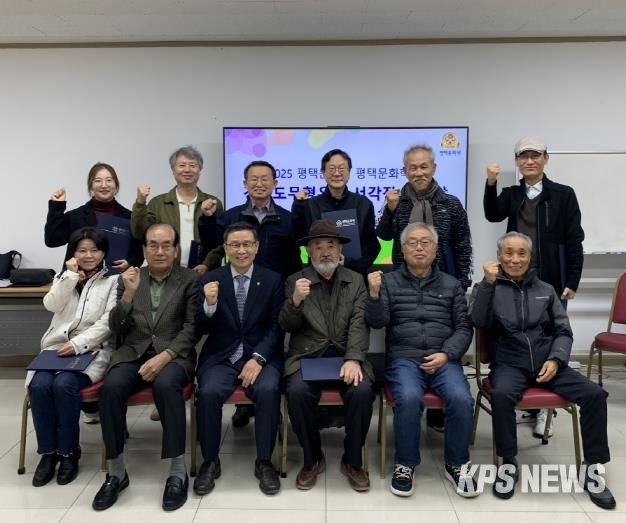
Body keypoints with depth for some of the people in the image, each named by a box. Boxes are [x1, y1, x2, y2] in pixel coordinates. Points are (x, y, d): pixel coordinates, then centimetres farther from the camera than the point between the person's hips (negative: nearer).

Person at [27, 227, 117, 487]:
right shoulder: (64, 277, 19)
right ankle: (48, 451, -6)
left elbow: (108, 322, -7)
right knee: (39, 385, -24)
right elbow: (51, 304, -1)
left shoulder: (113, 280, 3)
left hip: (92, 349, -4)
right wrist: (71, 276, -9)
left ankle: (69, 452, -10)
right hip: (57, 347, 4)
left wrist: (78, 343, -17)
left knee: (64, 384, -30)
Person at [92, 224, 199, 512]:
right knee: (111, 387, -28)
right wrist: (128, 295, -11)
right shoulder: (129, 278, 12)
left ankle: (178, 472, -21)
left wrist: (165, 356, -20)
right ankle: (116, 472, -10)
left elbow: (192, 328, -4)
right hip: (133, 353, 3)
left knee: (165, 384, -35)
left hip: (174, 354, -2)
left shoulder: (190, 279, 4)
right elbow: (116, 329, 7)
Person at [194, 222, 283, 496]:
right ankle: (210, 462, -5)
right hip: (220, 358, 1)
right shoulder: (211, 279, 5)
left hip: (261, 356, 0)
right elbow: (201, 329, 1)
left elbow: (276, 327, -1)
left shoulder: (273, 280, 3)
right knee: (208, 392, -28)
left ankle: (264, 462, -9)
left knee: (268, 390, -30)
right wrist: (209, 304, -20)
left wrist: (258, 358, -16)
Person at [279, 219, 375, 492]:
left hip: (346, 355, 1)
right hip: (307, 355, 0)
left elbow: (359, 323, -2)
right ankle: (312, 459, -3)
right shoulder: (295, 281, 9)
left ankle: (353, 461, -2)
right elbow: (287, 325, 2)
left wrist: (353, 359, -19)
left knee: (362, 391, -28)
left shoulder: (356, 281, 10)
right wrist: (295, 301, -20)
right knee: (296, 391, -29)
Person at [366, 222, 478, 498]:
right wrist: (374, 294, -19)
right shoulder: (389, 281, 10)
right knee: (409, 399, -31)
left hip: (444, 359, 2)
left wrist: (446, 354, -7)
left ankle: (456, 465, 0)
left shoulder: (452, 285, 15)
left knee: (461, 399, -26)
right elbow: (377, 322, 0)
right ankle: (405, 464, -7)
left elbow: (464, 327, 10)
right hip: (404, 359, -1)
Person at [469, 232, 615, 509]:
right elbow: (479, 323, -9)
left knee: (595, 394, -19)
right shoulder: (487, 288, 8)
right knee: (501, 394, -35)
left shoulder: (545, 290, 17)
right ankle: (509, 464, -14)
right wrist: (488, 283, -16)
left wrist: (555, 359, -6)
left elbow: (564, 331, 13)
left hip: (548, 363, 3)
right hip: (509, 364, -3)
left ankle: (592, 467, -3)